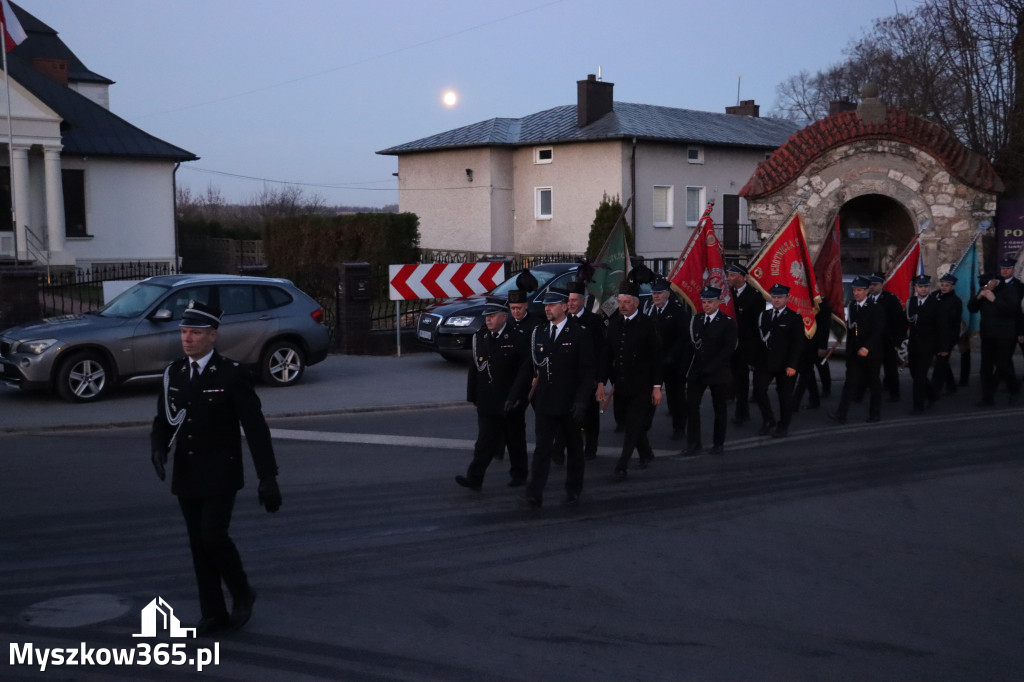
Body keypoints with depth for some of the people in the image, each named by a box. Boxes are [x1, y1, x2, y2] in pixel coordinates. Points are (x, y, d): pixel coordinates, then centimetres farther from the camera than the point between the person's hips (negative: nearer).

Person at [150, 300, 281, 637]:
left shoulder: (232, 375, -10)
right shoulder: (173, 373, 5)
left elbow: (255, 429, -10)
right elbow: (163, 420, 11)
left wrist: (268, 479, -13)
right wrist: (159, 450, -12)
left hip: (220, 475, -5)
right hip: (186, 477, 5)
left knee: (214, 536, -15)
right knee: (199, 545, 8)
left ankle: (242, 594, 11)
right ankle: (214, 615, 19)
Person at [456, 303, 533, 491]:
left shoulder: (517, 338, -10)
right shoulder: (479, 337, 5)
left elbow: (526, 369, -11)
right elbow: (474, 368, 9)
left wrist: (514, 396, -15)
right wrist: (473, 395, 6)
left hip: (511, 402, -3)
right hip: (487, 401, 3)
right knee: (485, 440, -3)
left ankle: (519, 474, 27)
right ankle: (474, 478, -6)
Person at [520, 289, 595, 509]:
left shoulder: (579, 334, -5)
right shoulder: (538, 333, 8)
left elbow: (587, 371, -7)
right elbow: (532, 367, 14)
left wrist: (581, 401, -14)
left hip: (569, 404, -3)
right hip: (544, 403, 3)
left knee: (574, 448, 11)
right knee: (542, 448, -4)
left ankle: (573, 491, 25)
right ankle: (534, 495, -10)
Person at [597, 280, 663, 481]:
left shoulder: (647, 325, -7)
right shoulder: (614, 324, 6)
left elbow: (656, 357, -6)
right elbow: (606, 355, 8)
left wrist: (657, 387, -8)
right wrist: (601, 382, 3)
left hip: (641, 386, -5)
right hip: (621, 385, 5)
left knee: (633, 427, -7)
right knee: (633, 425, 15)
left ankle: (621, 467, -5)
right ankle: (646, 453, 37)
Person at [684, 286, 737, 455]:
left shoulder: (727, 322, -6)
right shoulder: (696, 320, 10)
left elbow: (728, 348, -12)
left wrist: (710, 368, -16)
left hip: (718, 372, -4)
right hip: (697, 371, 4)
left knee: (719, 408, 7)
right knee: (691, 405, -4)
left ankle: (718, 443, 19)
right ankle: (693, 443, 2)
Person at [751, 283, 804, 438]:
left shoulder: (794, 318, -4)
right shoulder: (763, 316, 11)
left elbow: (797, 344, -7)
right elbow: (759, 340, 12)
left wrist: (792, 365, -15)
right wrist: (755, 361, 7)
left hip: (784, 366, -4)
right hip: (764, 363, 4)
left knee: (785, 396, 5)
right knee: (759, 391, -7)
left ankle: (783, 426, 19)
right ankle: (768, 421, 10)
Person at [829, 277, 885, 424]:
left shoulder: (875, 308, -9)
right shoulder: (852, 306, 9)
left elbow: (877, 331, -17)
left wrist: (867, 347, -27)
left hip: (871, 353, -4)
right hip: (854, 353, 4)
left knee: (874, 383, 9)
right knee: (850, 382, -4)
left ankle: (875, 413, 23)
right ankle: (841, 414, -11)